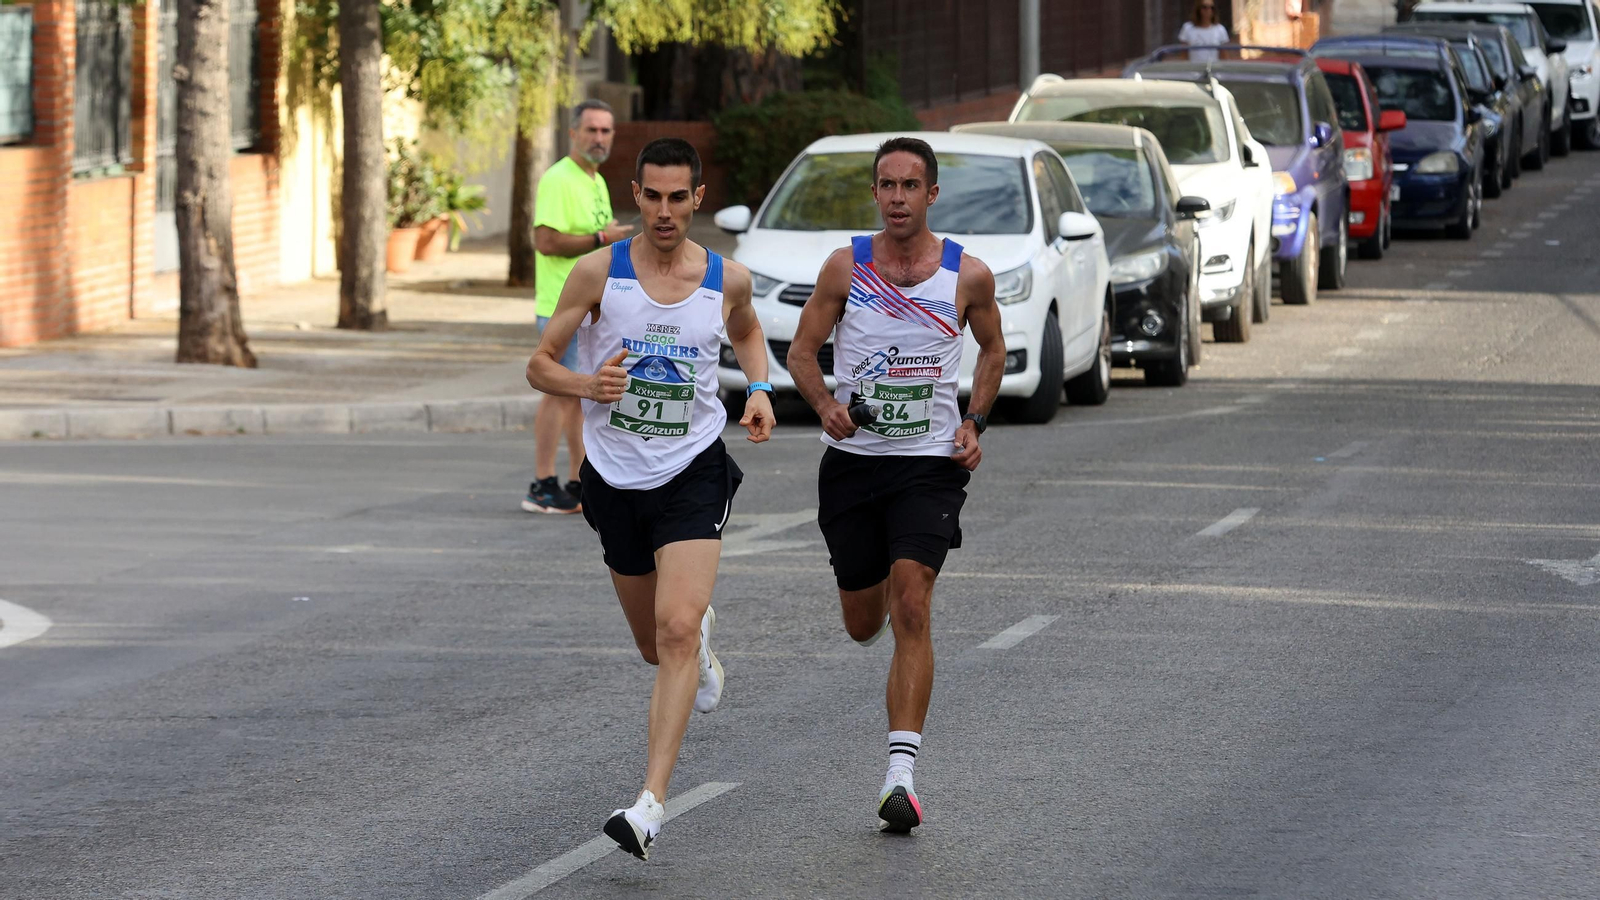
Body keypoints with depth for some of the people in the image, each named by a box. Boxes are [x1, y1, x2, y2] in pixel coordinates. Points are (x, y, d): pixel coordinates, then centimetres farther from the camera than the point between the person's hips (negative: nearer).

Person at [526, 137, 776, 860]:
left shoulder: (727, 279, -1)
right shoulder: (599, 272, -6)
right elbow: (540, 365, -1)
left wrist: (760, 389, 4)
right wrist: (587, 384, -22)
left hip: (693, 473, -2)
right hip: (615, 475, 2)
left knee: (677, 630, -21)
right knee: (656, 647, 15)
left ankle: (651, 803, -25)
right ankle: (703, 636, 55)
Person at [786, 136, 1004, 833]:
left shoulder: (968, 276, -3)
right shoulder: (846, 266, -3)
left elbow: (992, 347, 15)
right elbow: (802, 349, 4)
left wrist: (974, 423, 1)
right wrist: (825, 404, -16)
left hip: (930, 463, -2)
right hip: (852, 461, 2)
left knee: (911, 610, -18)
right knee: (863, 624, 11)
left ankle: (900, 775, -21)